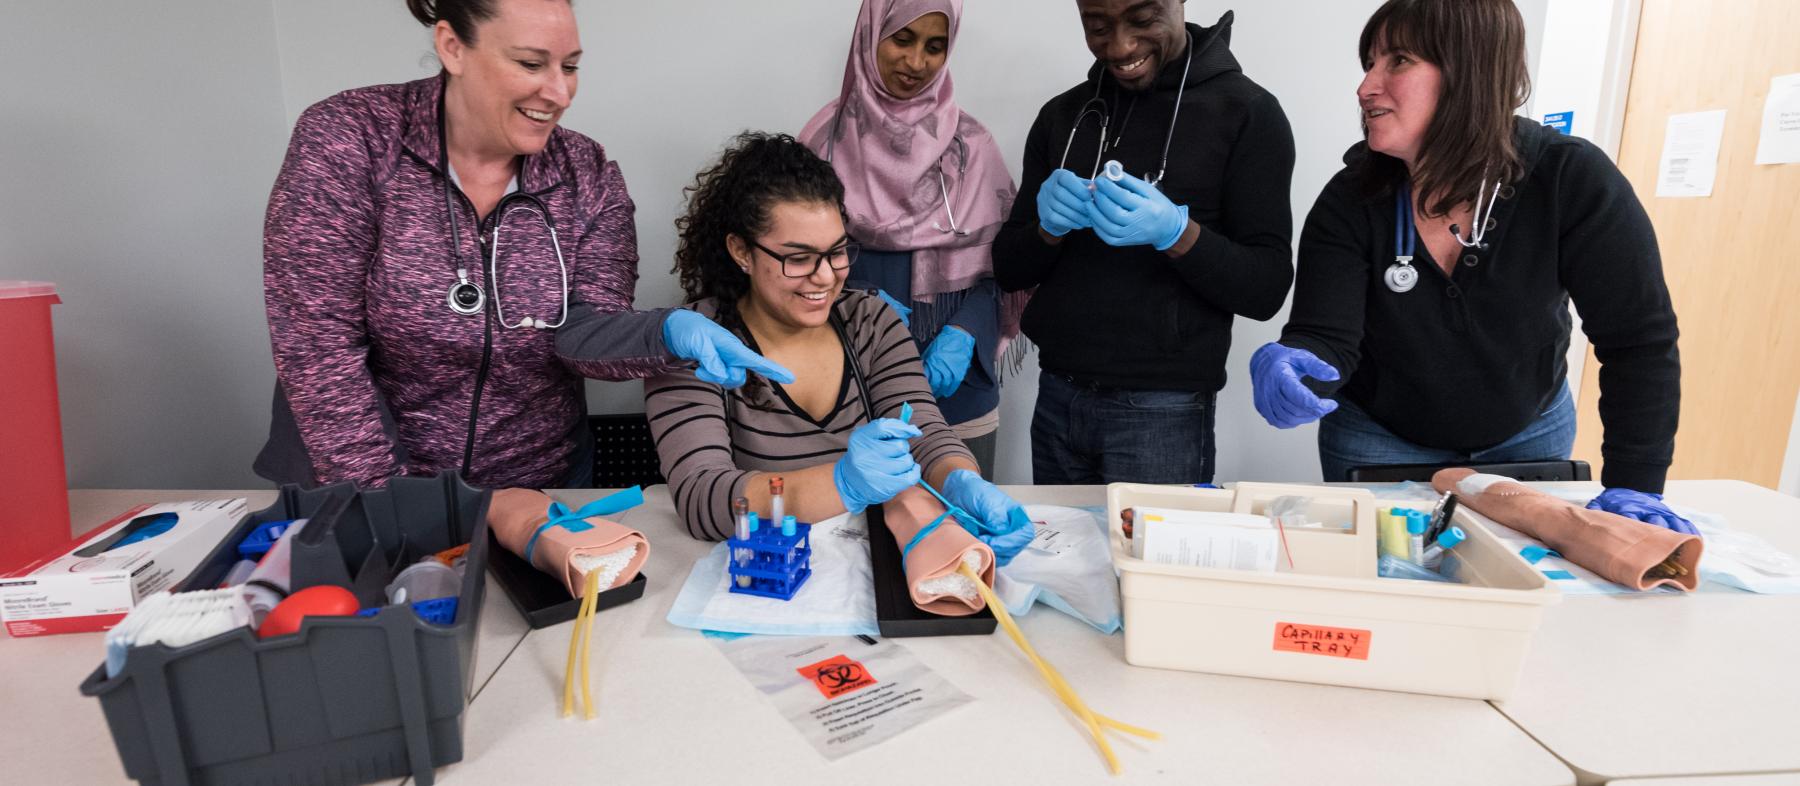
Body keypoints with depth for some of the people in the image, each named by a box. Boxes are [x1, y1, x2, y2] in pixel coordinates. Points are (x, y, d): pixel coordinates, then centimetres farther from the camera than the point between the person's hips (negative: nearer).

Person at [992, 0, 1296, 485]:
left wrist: (1176, 232, -25)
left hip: (1163, 411, -4)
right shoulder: (1061, 115, 7)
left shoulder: (1247, 112, -6)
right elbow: (1008, 272, 7)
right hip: (1056, 399, 5)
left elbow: (1267, 290, -9)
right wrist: (1048, 227, -14)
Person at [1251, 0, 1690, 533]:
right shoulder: (1349, 202, -20)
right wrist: (1290, 367, -51)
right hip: (1378, 441, 0)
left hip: (1528, 438, 1)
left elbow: (1639, 338, -17)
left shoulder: (1572, 181, -21)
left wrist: (1632, 487, -21)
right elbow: (1327, 339, -26)